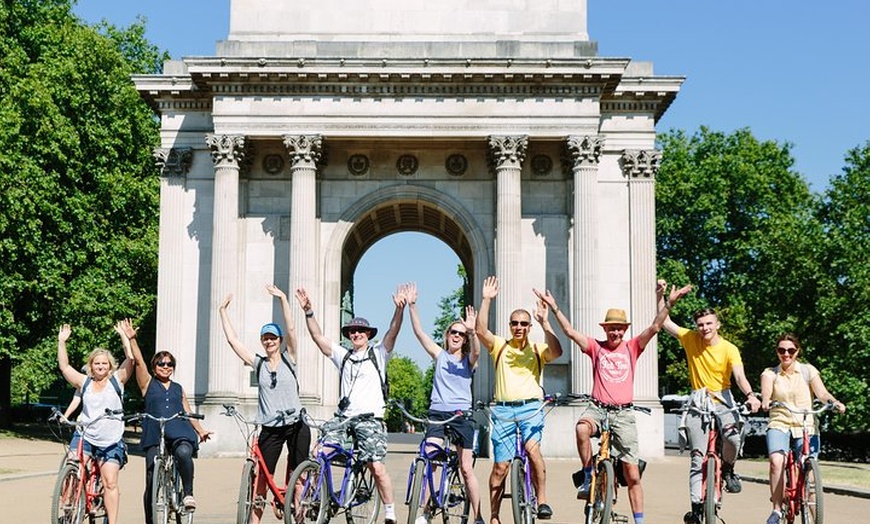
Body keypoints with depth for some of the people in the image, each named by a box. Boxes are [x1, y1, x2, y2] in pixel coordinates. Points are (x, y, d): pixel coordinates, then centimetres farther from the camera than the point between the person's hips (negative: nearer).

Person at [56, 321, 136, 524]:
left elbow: (131, 360, -5)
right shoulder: (84, 382, 8)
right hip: (84, 437, 2)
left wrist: (123, 336, -7)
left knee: (110, 483, -3)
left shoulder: (117, 380, 4)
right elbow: (64, 366, 8)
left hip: (110, 441, -1)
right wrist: (61, 342, 4)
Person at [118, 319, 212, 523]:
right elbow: (139, 361, 2)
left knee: (184, 453, -33)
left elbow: (188, 412, 26)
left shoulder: (179, 389, 23)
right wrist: (131, 339, -8)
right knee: (152, 480, -6)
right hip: (154, 436, -1)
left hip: (179, 434, 1)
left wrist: (201, 430, 19)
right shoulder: (148, 384, 13)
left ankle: (188, 494, -19)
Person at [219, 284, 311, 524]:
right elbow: (232, 339, 5)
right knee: (261, 477, 0)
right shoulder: (258, 363, 7)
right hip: (270, 429, 1)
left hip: (296, 425, -1)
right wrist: (223, 311, 5)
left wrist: (283, 298, -18)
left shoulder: (288, 358, 3)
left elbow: (290, 329, -10)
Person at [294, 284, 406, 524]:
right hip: (343, 416, 4)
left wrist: (399, 309, -26)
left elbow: (392, 333, -9)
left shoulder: (378, 354, 8)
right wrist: (308, 311, -2)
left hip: (370, 418, -3)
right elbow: (318, 337, 10)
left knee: (377, 467, -11)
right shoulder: (343, 356, 17)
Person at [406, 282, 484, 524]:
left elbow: (477, 351, -17)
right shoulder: (439, 355, 10)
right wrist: (412, 306, -12)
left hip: (461, 416, -1)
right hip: (437, 413, 1)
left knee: (466, 469, 3)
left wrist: (472, 331, -36)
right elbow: (419, 332, 0)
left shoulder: (468, 360, 7)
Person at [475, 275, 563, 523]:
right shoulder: (500, 347, 12)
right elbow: (481, 330, -5)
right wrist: (486, 300, -10)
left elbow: (556, 352, -11)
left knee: (532, 448, -28)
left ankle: (542, 501, -18)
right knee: (501, 465, 2)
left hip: (530, 407, -1)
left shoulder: (537, 350, 10)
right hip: (503, 409, 1)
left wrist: (544, 322, -16)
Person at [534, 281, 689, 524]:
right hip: (598, 409, 0)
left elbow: (654, 328, -4)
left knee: (632, 475, 1)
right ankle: (588, 478, -18)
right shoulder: (596, 347, 6)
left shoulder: (632, 347, 7)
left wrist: (668, 304, -16)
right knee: (582, 428, -37)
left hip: (624, 414, 1)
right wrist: (554, 307, -10)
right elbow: (570, 331, -2)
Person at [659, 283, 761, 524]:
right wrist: (660, 295, -7)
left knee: (733, 437, -31)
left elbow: (739, 376, -19)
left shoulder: (729, 349, -8)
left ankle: (727, 469, 1)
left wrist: (750, 395, -37)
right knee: (698, 457, -3)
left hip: (722, 400, -1)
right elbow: (664, 321, 1)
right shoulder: (690, 339, -1)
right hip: (698, 401, 1)